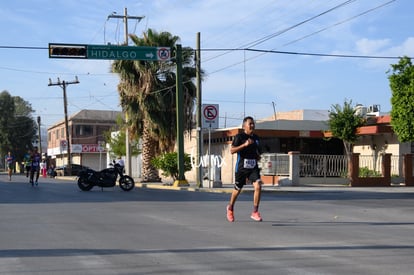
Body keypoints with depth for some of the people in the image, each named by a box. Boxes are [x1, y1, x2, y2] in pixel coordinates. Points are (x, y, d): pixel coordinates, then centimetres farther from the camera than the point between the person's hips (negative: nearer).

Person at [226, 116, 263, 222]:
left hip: (253, 167, 4)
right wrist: (245, 144, -24)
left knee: (258, 186, -19)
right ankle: (230, 208, 39)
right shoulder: (239, 137, -6)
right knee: (237, 189, 10)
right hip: (241, 167, -4)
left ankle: (255, 212, -10)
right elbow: (232, 150, -17)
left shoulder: (256, 138, 12)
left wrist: (258, 156, 5)